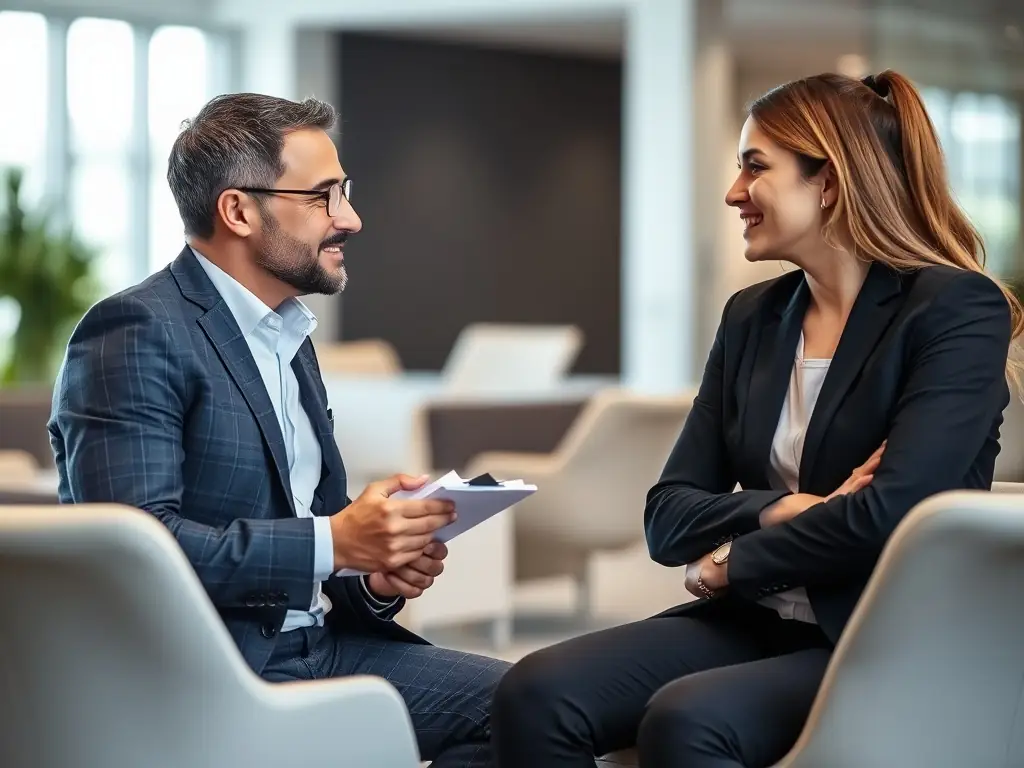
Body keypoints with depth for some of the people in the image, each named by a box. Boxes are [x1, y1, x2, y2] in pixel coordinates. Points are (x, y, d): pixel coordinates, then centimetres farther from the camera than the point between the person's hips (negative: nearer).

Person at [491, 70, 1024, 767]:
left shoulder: (959, 310, -6)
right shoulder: (752, 318, 13)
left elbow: (891, 511, -19)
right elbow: (668, 518, 8)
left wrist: (731, 564, -6)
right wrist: (790, 511, -11)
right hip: (754, 624, 6)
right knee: (536, 695, -20)